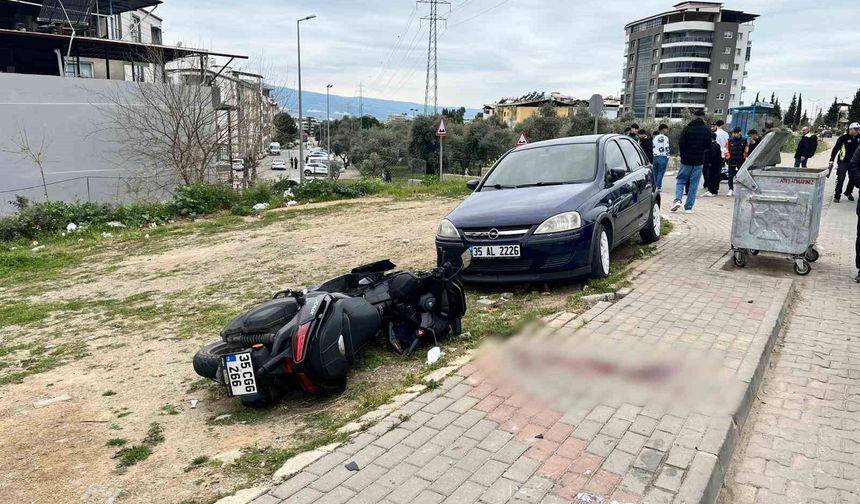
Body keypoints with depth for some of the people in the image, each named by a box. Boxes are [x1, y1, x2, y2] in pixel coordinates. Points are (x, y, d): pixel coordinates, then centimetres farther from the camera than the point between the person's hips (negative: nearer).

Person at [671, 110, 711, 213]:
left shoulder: (687, 128, -5)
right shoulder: (706, 130, 0)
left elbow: (681, 144, -4)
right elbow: (708, 145, 4)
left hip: (686, 159, -1)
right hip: (699, 161, 1)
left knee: (680, 180, 10)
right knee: (694, 184, 4)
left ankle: (678, 200, -11)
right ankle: (689, 207, 4)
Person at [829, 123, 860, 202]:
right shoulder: (843, 138, -10)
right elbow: (835, 149, -8)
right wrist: (831, 160, -11)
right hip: (843, 162, -5)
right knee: (840, 179, -6)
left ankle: (848, 193, 30)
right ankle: (837, 195, 1)